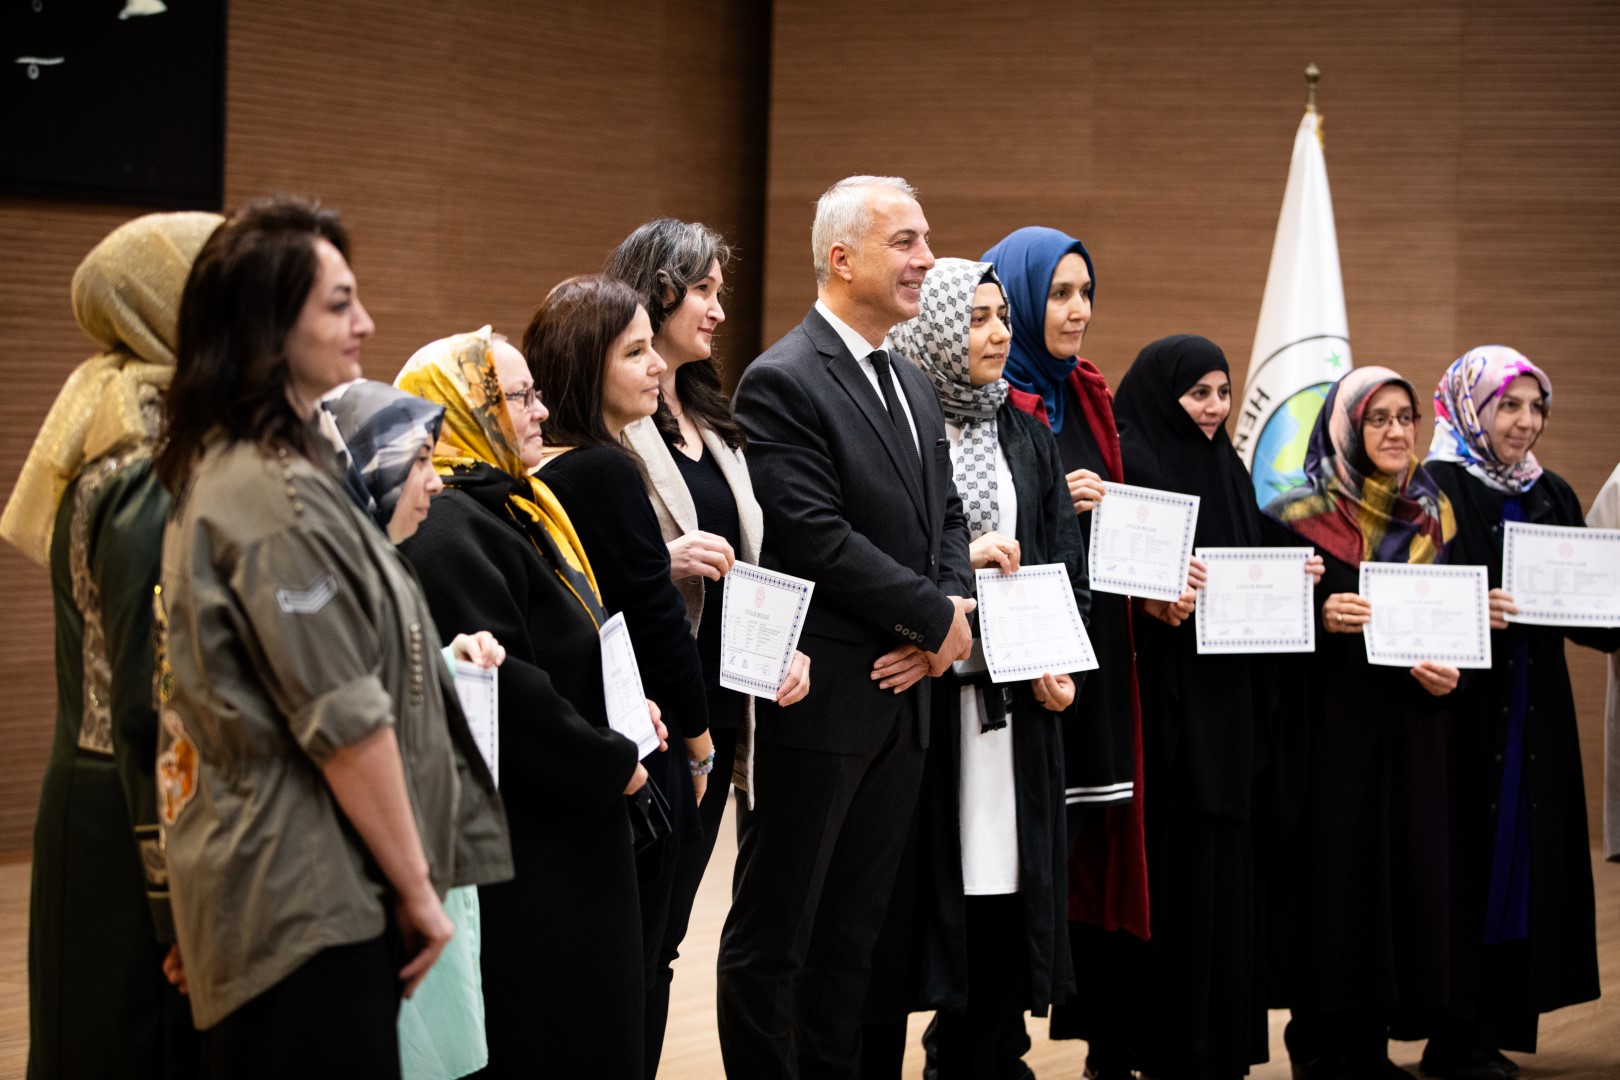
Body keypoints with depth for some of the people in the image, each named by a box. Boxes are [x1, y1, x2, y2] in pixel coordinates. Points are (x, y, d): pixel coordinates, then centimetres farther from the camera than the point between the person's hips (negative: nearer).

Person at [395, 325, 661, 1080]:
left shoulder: (517, 510, 14)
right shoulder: (448, 532, -18)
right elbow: (505, 691, -24)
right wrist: (611, 765, -15)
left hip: (564, 830, 10)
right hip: (517, 854, -10)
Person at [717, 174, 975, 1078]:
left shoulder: (916, 387, 15)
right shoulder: (783, 383, -12)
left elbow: (947, 520, 15)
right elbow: (817, 537, -19)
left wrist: (946, 624, -4)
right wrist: (940, 617, -13)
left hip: (905, 696, 8)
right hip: (825, 698, -8)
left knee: (855, 927, 14)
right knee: (776, 933, 2)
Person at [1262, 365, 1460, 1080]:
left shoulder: (1436, 518, 12)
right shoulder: (1299, 518, -2)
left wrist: (1453, 672, -2)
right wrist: (1320, 619, -21)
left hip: (1412, 732, 4)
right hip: (1330, 728, -4)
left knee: (1404, 869, 1)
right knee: (1333, 867, -6)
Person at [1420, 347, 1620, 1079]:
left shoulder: (1553, 497, 14)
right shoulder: (1435, 490, -5)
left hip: (1535, 716, 6)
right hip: (1465, 710, -6)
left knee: (1525, 864, 6)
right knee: (1467, 861, -5)